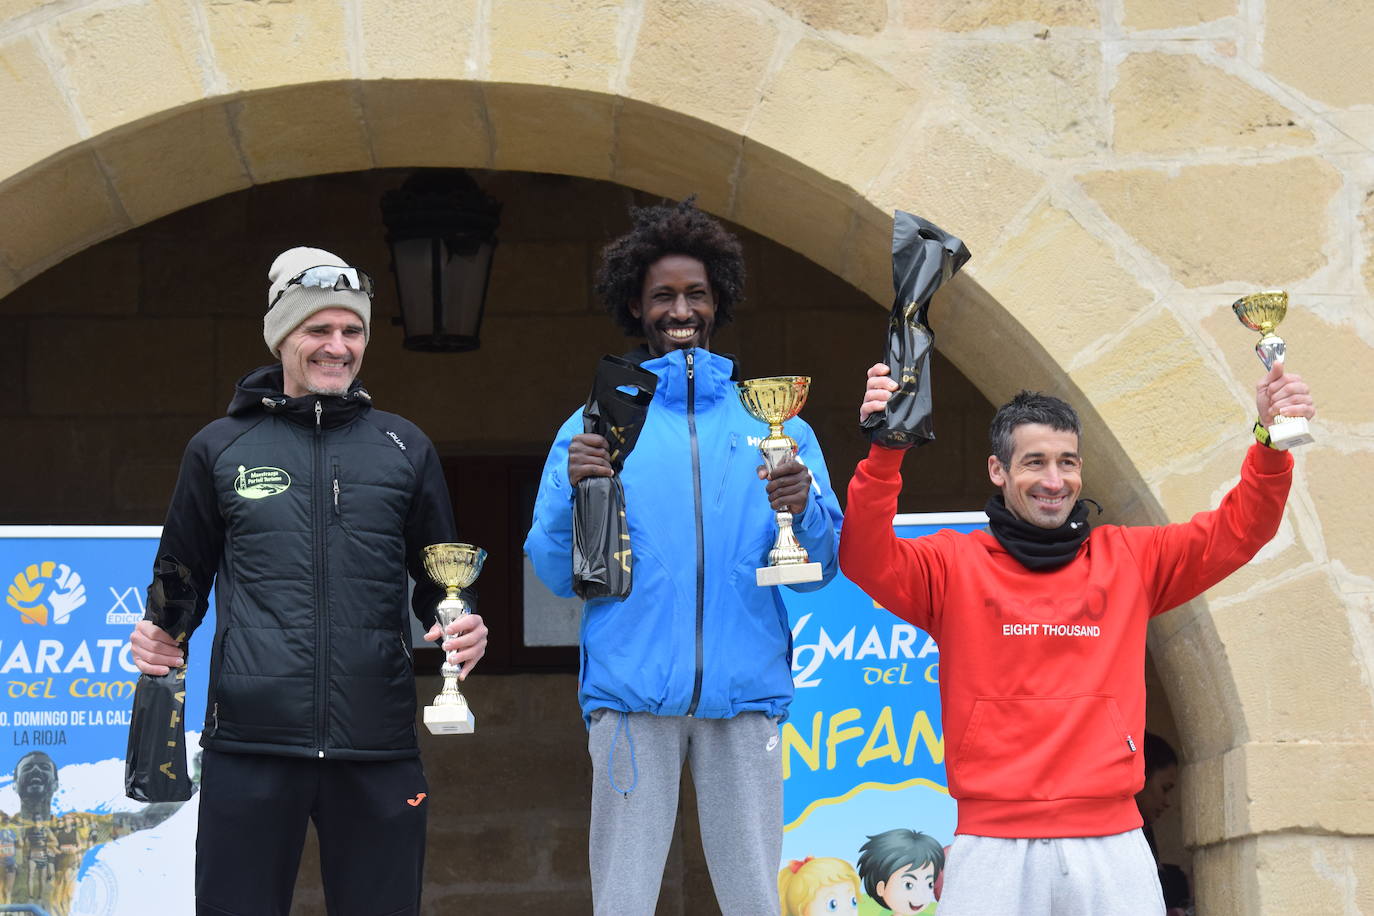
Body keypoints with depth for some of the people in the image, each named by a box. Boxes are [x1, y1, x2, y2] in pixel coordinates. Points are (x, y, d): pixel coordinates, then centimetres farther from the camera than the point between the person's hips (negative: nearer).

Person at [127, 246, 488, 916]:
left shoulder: (404, 448, 12)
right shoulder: (220, 448, 10)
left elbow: (438, 578, 18)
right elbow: (183, 577, 18)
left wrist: (461, 629, -3)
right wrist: (158, 635, -3)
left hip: (378, 747, 1)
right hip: (251, 742, -1)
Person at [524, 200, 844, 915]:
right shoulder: (598, 424, 12)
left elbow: (819, 569, 9)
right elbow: (554, 573, 7)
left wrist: (802, 508, -12)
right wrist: (573, 492, -11)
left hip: (744, 691, 1)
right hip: (634, 691, -1)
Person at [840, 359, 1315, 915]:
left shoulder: (1127, 559, 13)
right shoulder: (955, 565, 5)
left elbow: (1236, 532, 9)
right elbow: (868, 560, -10)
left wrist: (1270, 446, -8)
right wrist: (885, 451, -24)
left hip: (1111, 843, 2)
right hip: (993, 844, -2)